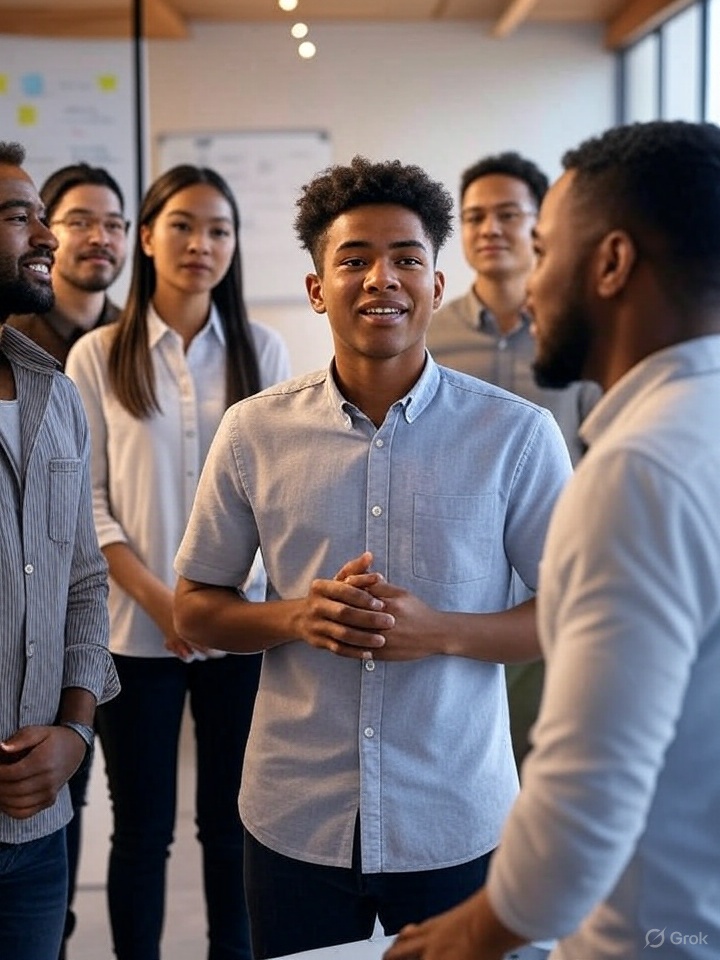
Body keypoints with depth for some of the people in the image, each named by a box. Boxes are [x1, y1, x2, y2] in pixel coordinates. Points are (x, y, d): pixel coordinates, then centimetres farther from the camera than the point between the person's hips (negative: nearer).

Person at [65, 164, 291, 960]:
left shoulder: (262, 350, 4)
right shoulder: (98, 356, 1)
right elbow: (84, 498, -2)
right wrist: (157, 598, -12)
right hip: (137, 627, -1)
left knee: (232, 823, 10)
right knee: (142, 828, 9)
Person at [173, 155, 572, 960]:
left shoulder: (516, 434, -6)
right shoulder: (253, 432, -2)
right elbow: (194, 609, 5)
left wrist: (440, 631, -18)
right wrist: (295, 617, -14)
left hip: (456, 824, -1)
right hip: (293, 823, 1)